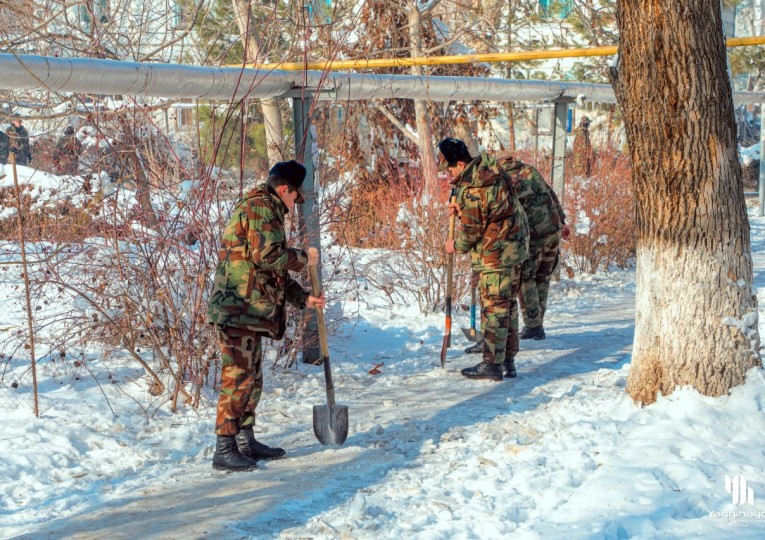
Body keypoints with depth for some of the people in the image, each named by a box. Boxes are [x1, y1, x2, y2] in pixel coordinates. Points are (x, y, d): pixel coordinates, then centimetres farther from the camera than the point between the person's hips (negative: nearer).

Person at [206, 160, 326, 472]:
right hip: (238, 310, -11)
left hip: (249, 313, 11)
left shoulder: (267, 212, 26)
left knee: (252, 379, 16)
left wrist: (303, 298, 25)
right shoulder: (260, 207, -9)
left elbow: (275, 272, 29)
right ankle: (224, 450, -8)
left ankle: (245, 442, 25)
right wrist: (304, 258, -7)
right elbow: (269, 254, -22)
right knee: (238, 378, -10)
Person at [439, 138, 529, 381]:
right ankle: (508, 360, 21)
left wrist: (455, 245, 6)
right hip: (515, 246, 10)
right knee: (508, 302, 14)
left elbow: (471, 230, -13)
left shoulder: (472, 190, -21)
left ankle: (492, 363, 2)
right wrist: (462, 210, 11)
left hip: (495, 253, -10)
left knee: (494, 306, -3)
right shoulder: (490, 168, 7)